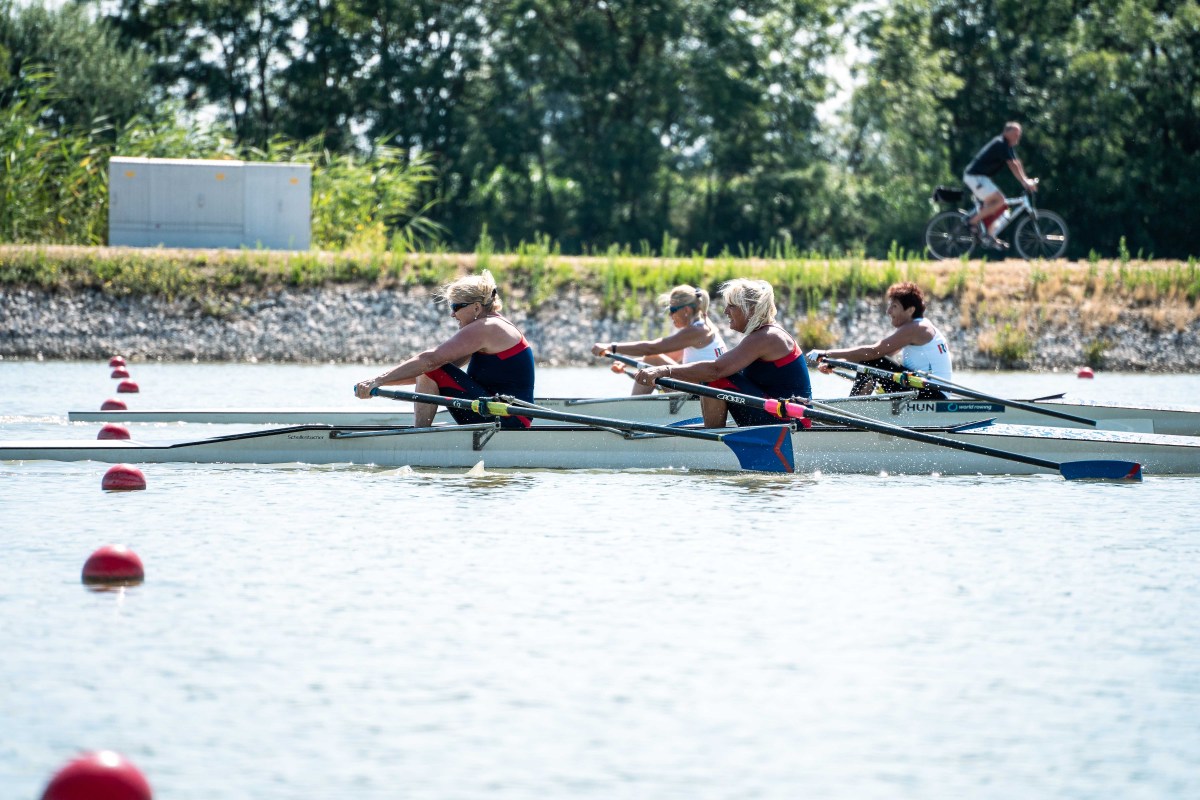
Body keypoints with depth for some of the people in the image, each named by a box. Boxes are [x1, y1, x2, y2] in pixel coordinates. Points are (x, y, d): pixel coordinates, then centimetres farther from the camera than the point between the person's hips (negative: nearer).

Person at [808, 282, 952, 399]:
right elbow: (879, 354, 13)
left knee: (871, 362, -12)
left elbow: (872, 351, -20)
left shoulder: (915, 329, -13)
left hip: (933, 396, -10)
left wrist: (827, 354, -16)